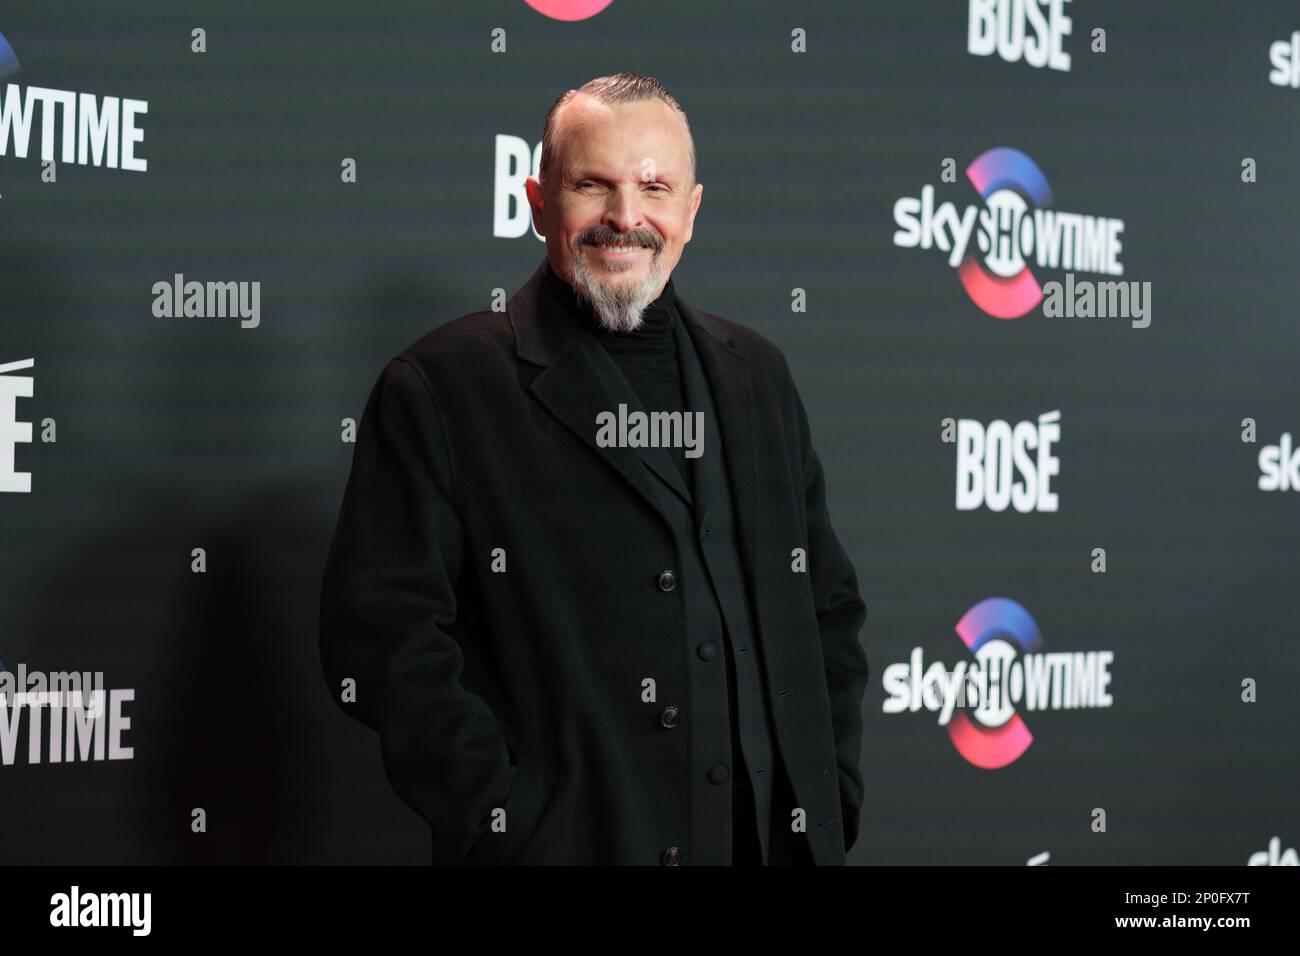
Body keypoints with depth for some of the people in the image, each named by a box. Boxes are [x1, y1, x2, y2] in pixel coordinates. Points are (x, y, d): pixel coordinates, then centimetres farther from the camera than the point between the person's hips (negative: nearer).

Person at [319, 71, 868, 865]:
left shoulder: (757, 377, 10)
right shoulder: (440, 389, -5)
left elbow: (829, 607, 13)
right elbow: (382, 630, -11)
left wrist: (830, 802, 3)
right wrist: (508, 817, -16)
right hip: (557, 841, -4)